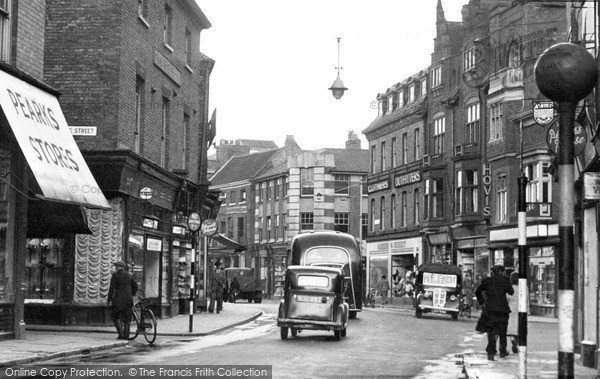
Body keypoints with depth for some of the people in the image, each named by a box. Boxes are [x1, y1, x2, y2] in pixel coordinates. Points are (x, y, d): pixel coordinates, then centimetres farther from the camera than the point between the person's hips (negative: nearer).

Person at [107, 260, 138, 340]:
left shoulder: (115, 275, -7)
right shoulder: (129, 275, 10)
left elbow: (112, 288, -10)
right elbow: (135, 287, 18)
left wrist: (109, 299, -5)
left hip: (118, 299, -5)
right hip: (128, 299, 5)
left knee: (115, 317, 9)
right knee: (127, 318, 11)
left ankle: (121, 334, -1)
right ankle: (126, 335, 9)